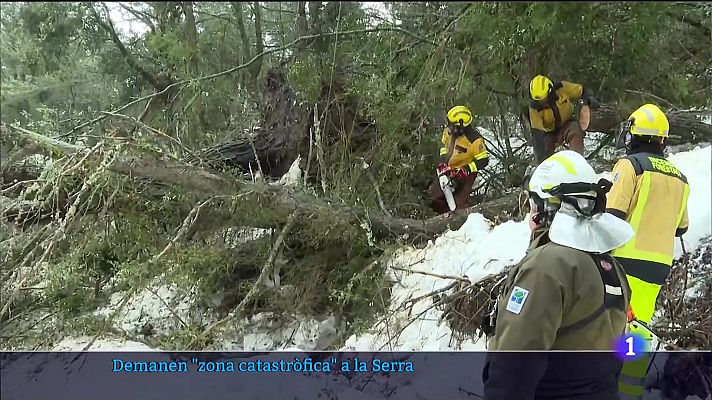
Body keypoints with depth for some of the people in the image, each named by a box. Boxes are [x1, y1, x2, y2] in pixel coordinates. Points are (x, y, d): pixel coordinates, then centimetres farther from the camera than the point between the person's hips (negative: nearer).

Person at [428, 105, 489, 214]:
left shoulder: (474, 139, -28)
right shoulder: (449, 131, -10)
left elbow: (483, 160, -22)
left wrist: (466, 169, -30)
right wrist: (442, 162, -1)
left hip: (466, 173, -7)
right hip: (449, 169, 7)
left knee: (459, 204, -12)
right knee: (434, 195, 8)